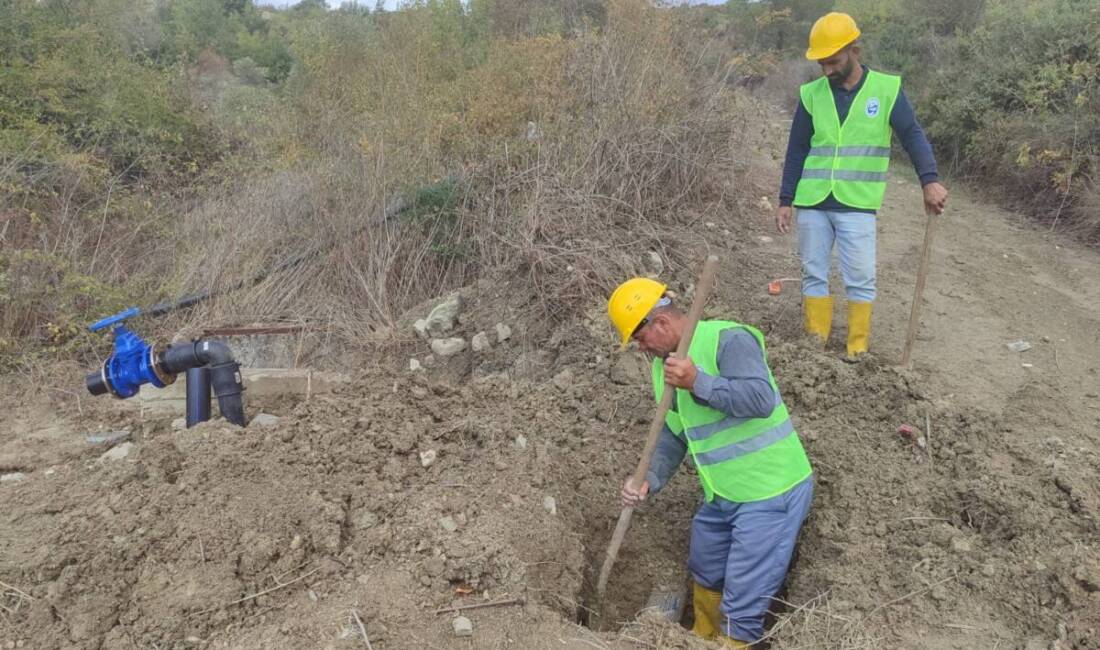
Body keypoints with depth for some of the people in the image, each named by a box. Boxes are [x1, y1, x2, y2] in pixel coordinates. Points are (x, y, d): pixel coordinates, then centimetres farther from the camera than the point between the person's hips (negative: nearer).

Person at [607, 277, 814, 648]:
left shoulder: (728, 339, -20)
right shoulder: (663, 366, 7)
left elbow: (761, 399, -31)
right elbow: (673, 435, 10)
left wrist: (698, 382, -37)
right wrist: (649, 481, -4)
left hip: (771, 492, -9)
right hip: (721, 494, 9)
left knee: (743, 600, -1)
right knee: (705, 575, 27)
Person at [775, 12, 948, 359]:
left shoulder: (886, 89, -1)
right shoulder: (811, 94, 3)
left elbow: (913, 136, -4)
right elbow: (796, 151, 7)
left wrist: (930, 180, -20)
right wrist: (785, 200, 3)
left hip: (857, 206, -2)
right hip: (811, 204, 2)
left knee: (861, 279, -1)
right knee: (814, 275, 8)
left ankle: (858, 350, 10)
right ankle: (815, 345, 18)